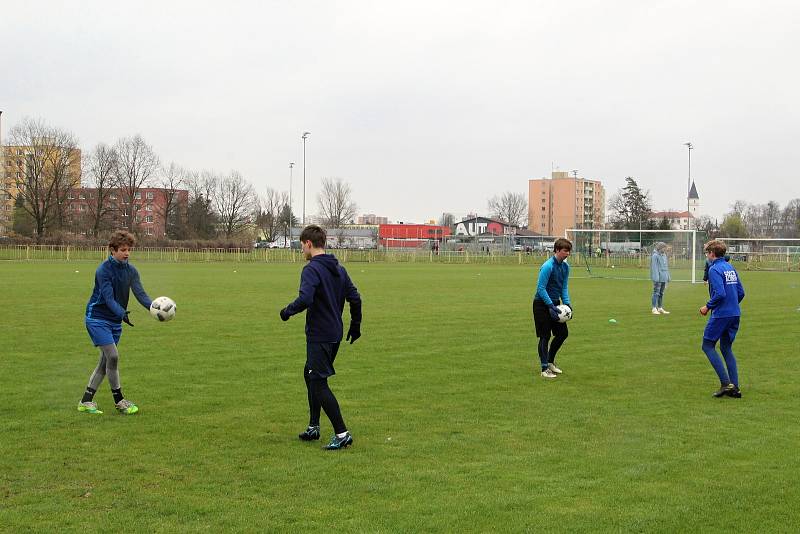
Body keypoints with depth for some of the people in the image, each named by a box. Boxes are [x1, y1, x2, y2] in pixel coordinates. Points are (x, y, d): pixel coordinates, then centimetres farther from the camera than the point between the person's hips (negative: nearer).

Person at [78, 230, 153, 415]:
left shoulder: (131, 271, 1)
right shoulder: (103, 270, -17)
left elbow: (140, 294, -9)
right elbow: (108, 298, -25)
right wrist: (122, 313, -41)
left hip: (115, 321, 7)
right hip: (97, 318, -7)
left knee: (105, 361, 8)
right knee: (113, 356, -15)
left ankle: (86, 401, 17)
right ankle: (119, 400, -4)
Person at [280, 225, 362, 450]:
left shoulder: (312, 269, -16)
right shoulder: (339, 269, 11)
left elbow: (305, 299, -29)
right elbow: (355, 298, 13)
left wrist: (287, 311, -11)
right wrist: (355, 325, 24)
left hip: (318, 336, -9)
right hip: (335, 334, 9)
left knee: (319, 384, -5)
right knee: (310, 375, 22)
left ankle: (342, 434, -7)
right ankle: (313, 427, 27)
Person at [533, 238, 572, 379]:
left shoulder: (565, 266, 3)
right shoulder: (547, 266, -21)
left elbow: (564, 287, 11)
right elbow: (541, 288, -21)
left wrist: (567, 303, -3)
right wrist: (551, 306, -24)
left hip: (554, 303, 8)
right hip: (542, 304, -8)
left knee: (563, 333, 9)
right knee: (545, 336, -4)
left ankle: (550, 361, 27)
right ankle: (545, 368, 5)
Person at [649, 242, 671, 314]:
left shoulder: (664, 255, 13)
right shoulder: (655, 256, -12)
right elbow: (654, 268, -15)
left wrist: (668, 277, 16)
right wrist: (656, 278, -19)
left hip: (664, 278, 8)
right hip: (658, 279, -8)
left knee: (661, 293, 13)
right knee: (656, 293, -5)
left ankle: (660, 308, 19)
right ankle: (654, 309, -2)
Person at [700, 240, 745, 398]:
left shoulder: (714, 269, -13)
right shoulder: (730, 268, 13)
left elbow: (720, 294, -22)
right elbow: (741, 292, 13)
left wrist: (708, 307, -9)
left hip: (721, 314, -8)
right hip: (735, 314, 8)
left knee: (708, 345, 3)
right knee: (726, 348, 15)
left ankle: (726, 383, -7)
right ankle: (735, 388, 11)